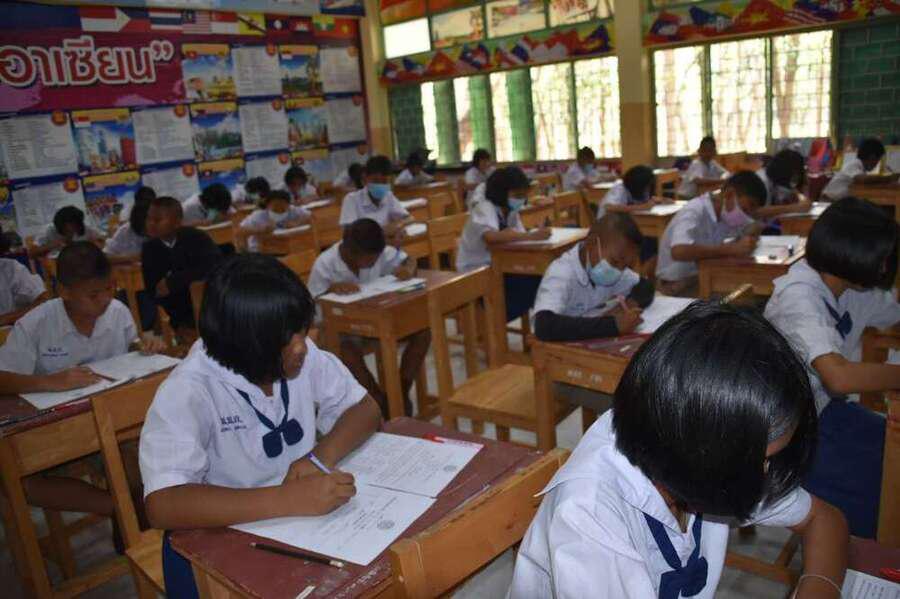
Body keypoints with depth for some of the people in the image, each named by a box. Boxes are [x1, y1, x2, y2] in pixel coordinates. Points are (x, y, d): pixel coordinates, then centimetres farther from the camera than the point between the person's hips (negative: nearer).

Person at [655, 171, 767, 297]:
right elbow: (679, 252, -41)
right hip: (678, 284, -8)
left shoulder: (727, 210, 0)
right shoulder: (694, 212, -24)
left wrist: (749, 236, -8)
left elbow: (755, 227, 17)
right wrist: (732, 249, -36)